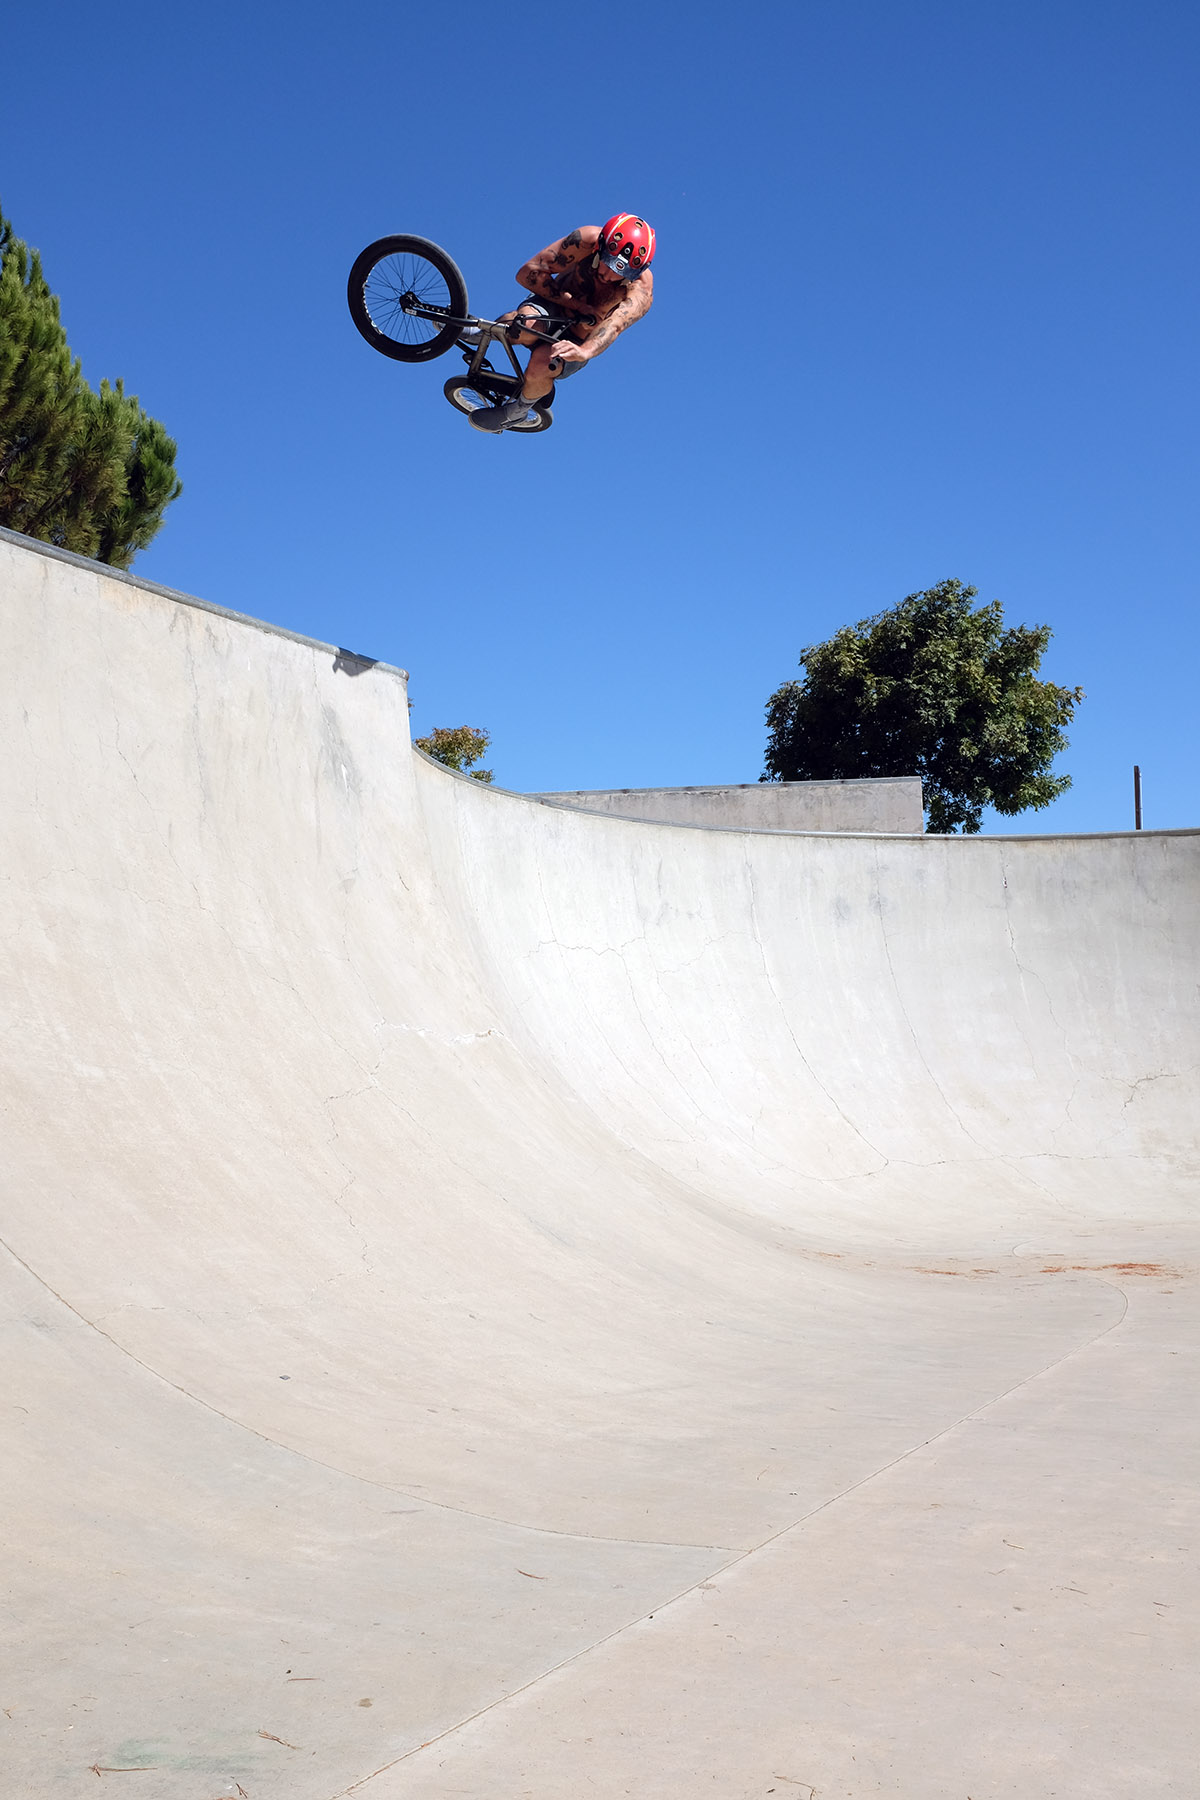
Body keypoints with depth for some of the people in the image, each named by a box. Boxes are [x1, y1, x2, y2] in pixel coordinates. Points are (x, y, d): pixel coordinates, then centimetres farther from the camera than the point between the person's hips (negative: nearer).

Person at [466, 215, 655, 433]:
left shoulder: (641, 290, -28)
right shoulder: (587, 240, -24)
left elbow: (614, 325, -47)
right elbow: (528, 272, -20)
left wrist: (585, 351, -66)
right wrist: (573, 303, -25)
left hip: (578, 340, 0)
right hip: (551, 308, 1)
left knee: (541, 364, -34)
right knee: (523, 327, -37)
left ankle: (518, 409, 1)